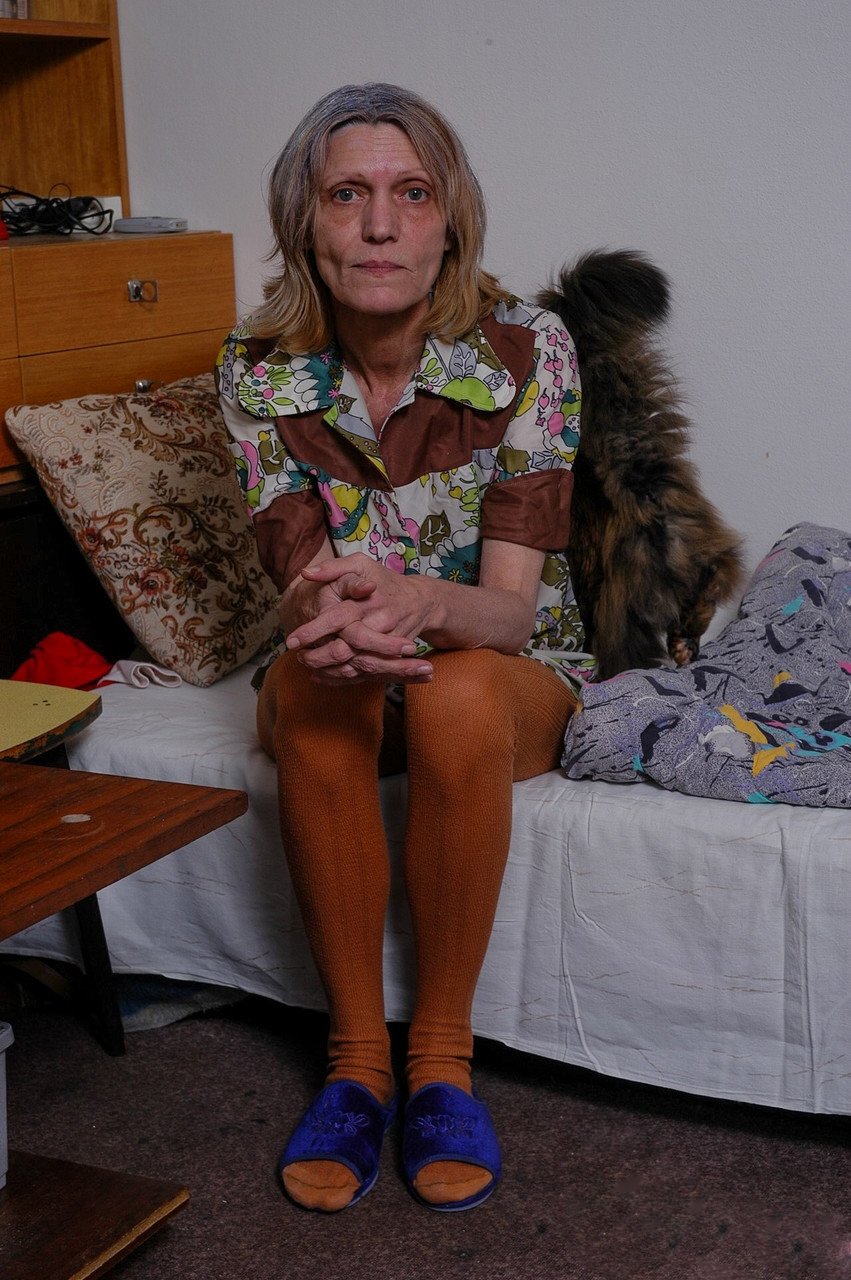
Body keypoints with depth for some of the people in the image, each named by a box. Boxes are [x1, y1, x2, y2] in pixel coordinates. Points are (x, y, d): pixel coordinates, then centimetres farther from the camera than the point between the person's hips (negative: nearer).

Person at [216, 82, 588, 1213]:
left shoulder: (526, 348, -17)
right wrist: (332, 619, -43)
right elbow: (300, 580, -17)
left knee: (454, 691, -36)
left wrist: (418, 603, -47)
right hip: (344, 681, 2)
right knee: (311, 686, -33)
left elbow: (513, 601, -22)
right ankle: (356, 1060, -21)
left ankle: (442, 1055, -20)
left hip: (511, 674, -1)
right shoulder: (260, 366, -11)